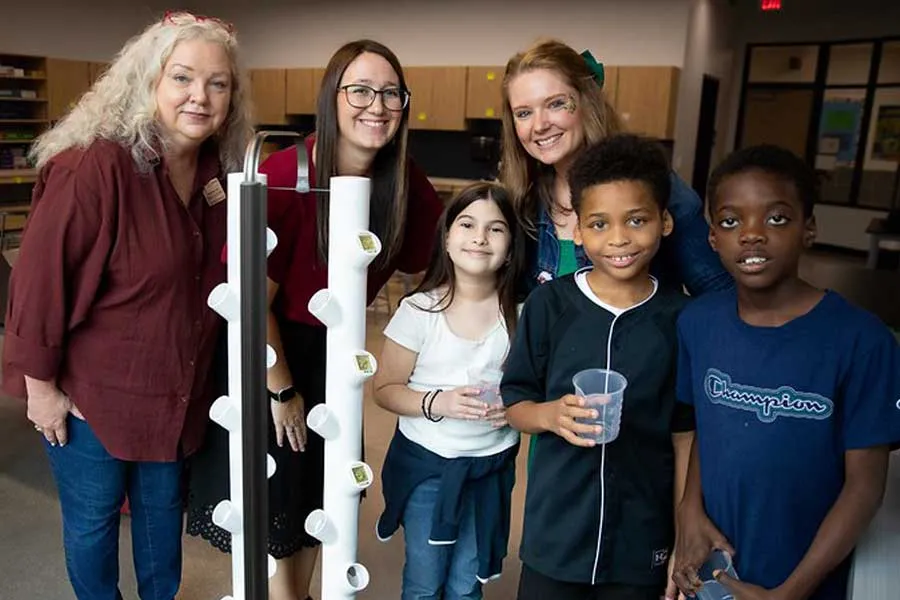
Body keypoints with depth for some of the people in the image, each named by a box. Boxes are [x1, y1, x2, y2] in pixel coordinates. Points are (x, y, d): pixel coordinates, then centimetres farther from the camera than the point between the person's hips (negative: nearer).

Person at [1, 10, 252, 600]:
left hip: (177, 391, 6)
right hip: (92, 393, -5)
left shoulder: (217, 170, -4)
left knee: (163, 507, 23)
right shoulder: (95, 166, -24)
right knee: (93, 517, 16)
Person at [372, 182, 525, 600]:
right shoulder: (419, 311, -14)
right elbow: (385, 388, -7)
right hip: (425, 462, -1)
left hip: (490, 466, 2)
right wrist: (436, 402, -23)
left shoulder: (519, 314, -8)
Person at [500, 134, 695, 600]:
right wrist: (551, 414, -23)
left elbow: (685, 436, 0)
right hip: (553, 533, 0)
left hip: (642, 542, 1)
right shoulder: (548, 303, -9)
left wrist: (685, 540, 2)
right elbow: (513, 403, -2)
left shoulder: (680, 317, -6)